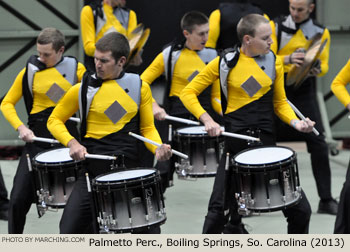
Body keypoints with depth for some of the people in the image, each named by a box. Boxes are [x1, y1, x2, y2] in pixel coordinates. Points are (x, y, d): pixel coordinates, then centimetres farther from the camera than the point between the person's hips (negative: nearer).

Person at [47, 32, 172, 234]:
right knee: (69, 232, -9)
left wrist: (158, 148, -9)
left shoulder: (139, 87, 5)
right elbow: (54, 120, 8)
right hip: (94, 170, -1)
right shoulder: (83, 89, 0)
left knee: (151, 232, -1)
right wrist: (72, 143, -9)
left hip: (130, 167, 1)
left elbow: (148, 128, 11)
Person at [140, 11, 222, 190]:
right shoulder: (170, 54, -3)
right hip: (177, 114, -3)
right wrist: (154, 106, -20)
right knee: (164, 168, -1)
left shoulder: (212, 56, 8)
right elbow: (143, 81, -5)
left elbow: (216, 95, 10)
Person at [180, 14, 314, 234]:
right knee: (220, 207, -2)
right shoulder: (225, 63, -4)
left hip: (266, 140, 3)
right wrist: (207, 120, -15)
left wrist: (296, 122, -5)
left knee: (300, 210, -2)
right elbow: (188, 93, -1)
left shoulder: (274, 61, 5)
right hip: (234, 140, -3)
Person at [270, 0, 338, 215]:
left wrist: (318, 69, -19)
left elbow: (324, 64, 5)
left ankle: (326, 199, 1)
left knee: (318, 142, -5)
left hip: (304, 90, 1)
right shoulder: (276, 27, 0)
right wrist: (288, 59, -27)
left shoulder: (321, 33, 7)